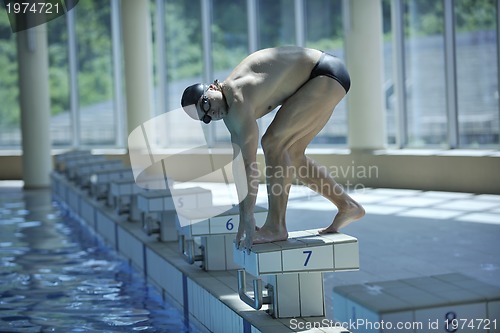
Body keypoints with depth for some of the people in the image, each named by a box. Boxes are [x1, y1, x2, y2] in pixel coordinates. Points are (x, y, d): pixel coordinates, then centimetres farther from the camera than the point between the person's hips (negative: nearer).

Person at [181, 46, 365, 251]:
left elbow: (249, 164, -26)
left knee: (273, 142, -16)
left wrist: (248, 221, -21)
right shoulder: (230, 113, 4)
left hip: (328, 76, -10)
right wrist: (243, 221, 7)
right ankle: (348, 206, 23)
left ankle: (275, 226, -11)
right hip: (319, 80, 10)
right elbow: (240, 164, 7)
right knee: (292, 155, 12)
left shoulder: (238, 102, -24)